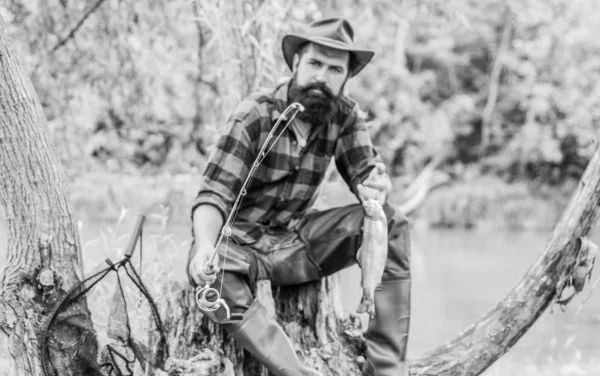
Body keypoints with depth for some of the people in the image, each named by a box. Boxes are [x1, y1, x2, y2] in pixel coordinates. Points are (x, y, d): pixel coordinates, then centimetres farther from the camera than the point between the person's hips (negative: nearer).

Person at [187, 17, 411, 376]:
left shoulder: (345, 116, -2)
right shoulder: (254, 115, -15)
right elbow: (214, 195, -19)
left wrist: (376, 187, -30)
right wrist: (205, 246, -40)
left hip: (297, 239, 4)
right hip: (243, 241, -4)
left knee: (390, 223, -18)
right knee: (215, 281, -38)